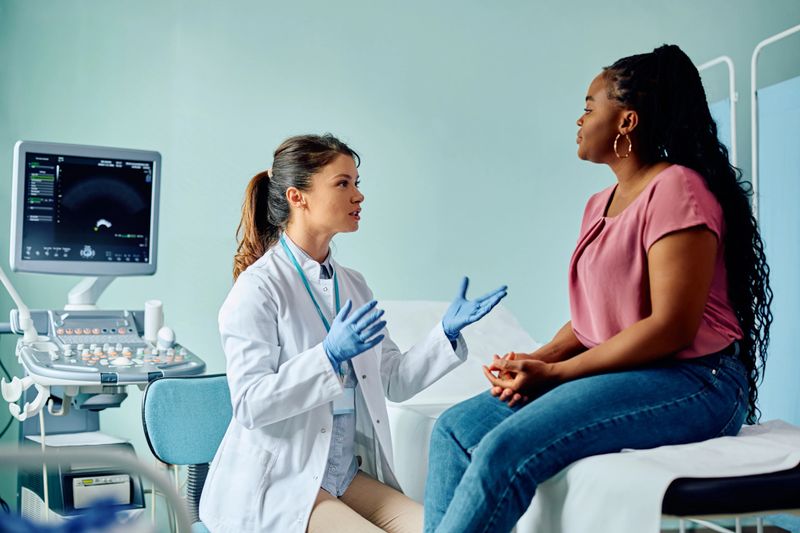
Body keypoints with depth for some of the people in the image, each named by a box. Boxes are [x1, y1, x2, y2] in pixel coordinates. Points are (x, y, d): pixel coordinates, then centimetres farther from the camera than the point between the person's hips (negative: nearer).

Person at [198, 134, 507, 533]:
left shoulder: (353, 285, 10)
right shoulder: (259, 287, -12)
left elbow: (395, 381, 8)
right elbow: (249, 404, -19)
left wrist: (447, 332, -4)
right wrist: (329, 357, -30)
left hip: (347, 474, 7)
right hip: (277, 481, -6)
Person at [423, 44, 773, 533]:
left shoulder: (676, 189, -11)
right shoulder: (600, 205, 16)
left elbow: (672, 328, -18)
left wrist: (556, 371, -16)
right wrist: (539, 359, -4)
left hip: (691, 382, -8)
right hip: (618, 376, 9)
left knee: (508, 449, -29)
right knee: (455, 429, -6)